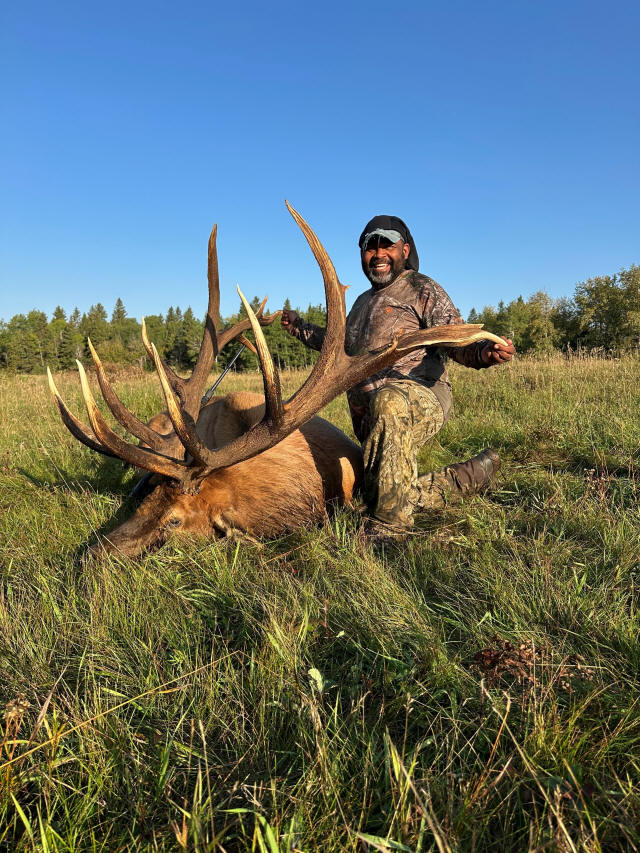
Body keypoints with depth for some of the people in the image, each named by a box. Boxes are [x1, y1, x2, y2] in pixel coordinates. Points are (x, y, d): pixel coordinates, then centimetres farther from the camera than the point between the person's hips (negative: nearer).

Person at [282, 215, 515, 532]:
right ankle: (475, 473, 23)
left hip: (421, 397, -8)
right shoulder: (363, 302, 25)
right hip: (370, 417, 8)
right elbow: (342, 346, 39)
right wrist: (300, 328, 33)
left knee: (388, 401, -43)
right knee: (405, 496, 2)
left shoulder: (421, 289, 3)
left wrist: (484, 352, -30)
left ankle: (390, 522, -37)